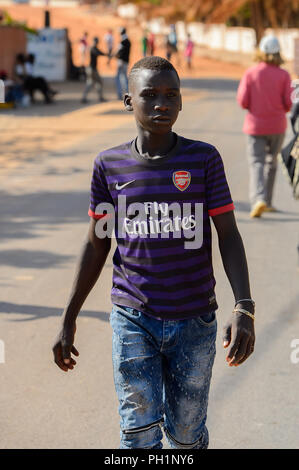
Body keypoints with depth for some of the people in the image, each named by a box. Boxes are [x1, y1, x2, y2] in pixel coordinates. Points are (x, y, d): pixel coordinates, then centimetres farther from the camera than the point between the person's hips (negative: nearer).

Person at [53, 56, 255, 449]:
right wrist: (68, 320, 8)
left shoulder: (204, 159, -5)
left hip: (194, 322, 0)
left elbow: (228, 236, -5)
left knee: (187, 433, 11)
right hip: (133, 320, 0)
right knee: (139, 434, -5)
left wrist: (244, 307, -18)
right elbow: (97, 244, 7)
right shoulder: (110, 165, -1)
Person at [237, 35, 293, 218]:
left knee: (257, 163, -3)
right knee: (271, 162, 17)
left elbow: (243, 101, -9)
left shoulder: (251, 73, -5)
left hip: (255, 125, -1)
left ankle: (258, 199, -25)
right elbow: (288, 103, -8)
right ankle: (267, 202, 21)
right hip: (277, 125, 1)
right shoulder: (283, 75, -5)